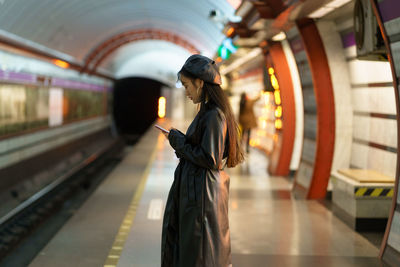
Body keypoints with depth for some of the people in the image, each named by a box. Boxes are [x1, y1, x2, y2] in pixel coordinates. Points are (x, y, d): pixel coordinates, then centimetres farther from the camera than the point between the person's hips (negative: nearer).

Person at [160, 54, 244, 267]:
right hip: (196, 188, 10)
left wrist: (178, 141, -13)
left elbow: (210, 159, -23)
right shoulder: (209, 111, 10)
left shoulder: (213, 115, -19)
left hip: (202, 193, -10)